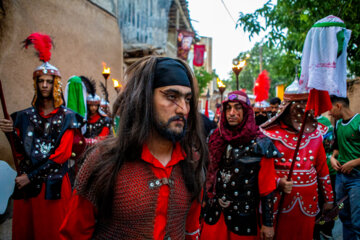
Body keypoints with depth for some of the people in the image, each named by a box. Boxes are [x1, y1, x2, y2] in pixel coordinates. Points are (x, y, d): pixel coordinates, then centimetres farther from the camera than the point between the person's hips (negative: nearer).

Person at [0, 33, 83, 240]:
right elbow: (21, 153, 6)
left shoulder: (67, 117, -2)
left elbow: (61, 154, -8)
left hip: (54, 183, -3)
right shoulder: (26, 116, 8)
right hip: (26, 183, 4)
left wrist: (31, 176, -10)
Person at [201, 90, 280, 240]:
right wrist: (205, 201, 11)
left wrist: (268, 223, -8)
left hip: (243, 216, -3)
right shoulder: (216, 139, 2)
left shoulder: (260, 145, -11)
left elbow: (267, 188, -9)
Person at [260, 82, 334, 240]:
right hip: (279, 202, -3)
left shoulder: (315, 133, 5)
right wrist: (278, 182, -21)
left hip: (307, 203, 4)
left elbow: (322, 169, 11)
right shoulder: (270, 134, -8)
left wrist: (329, 199, 15)